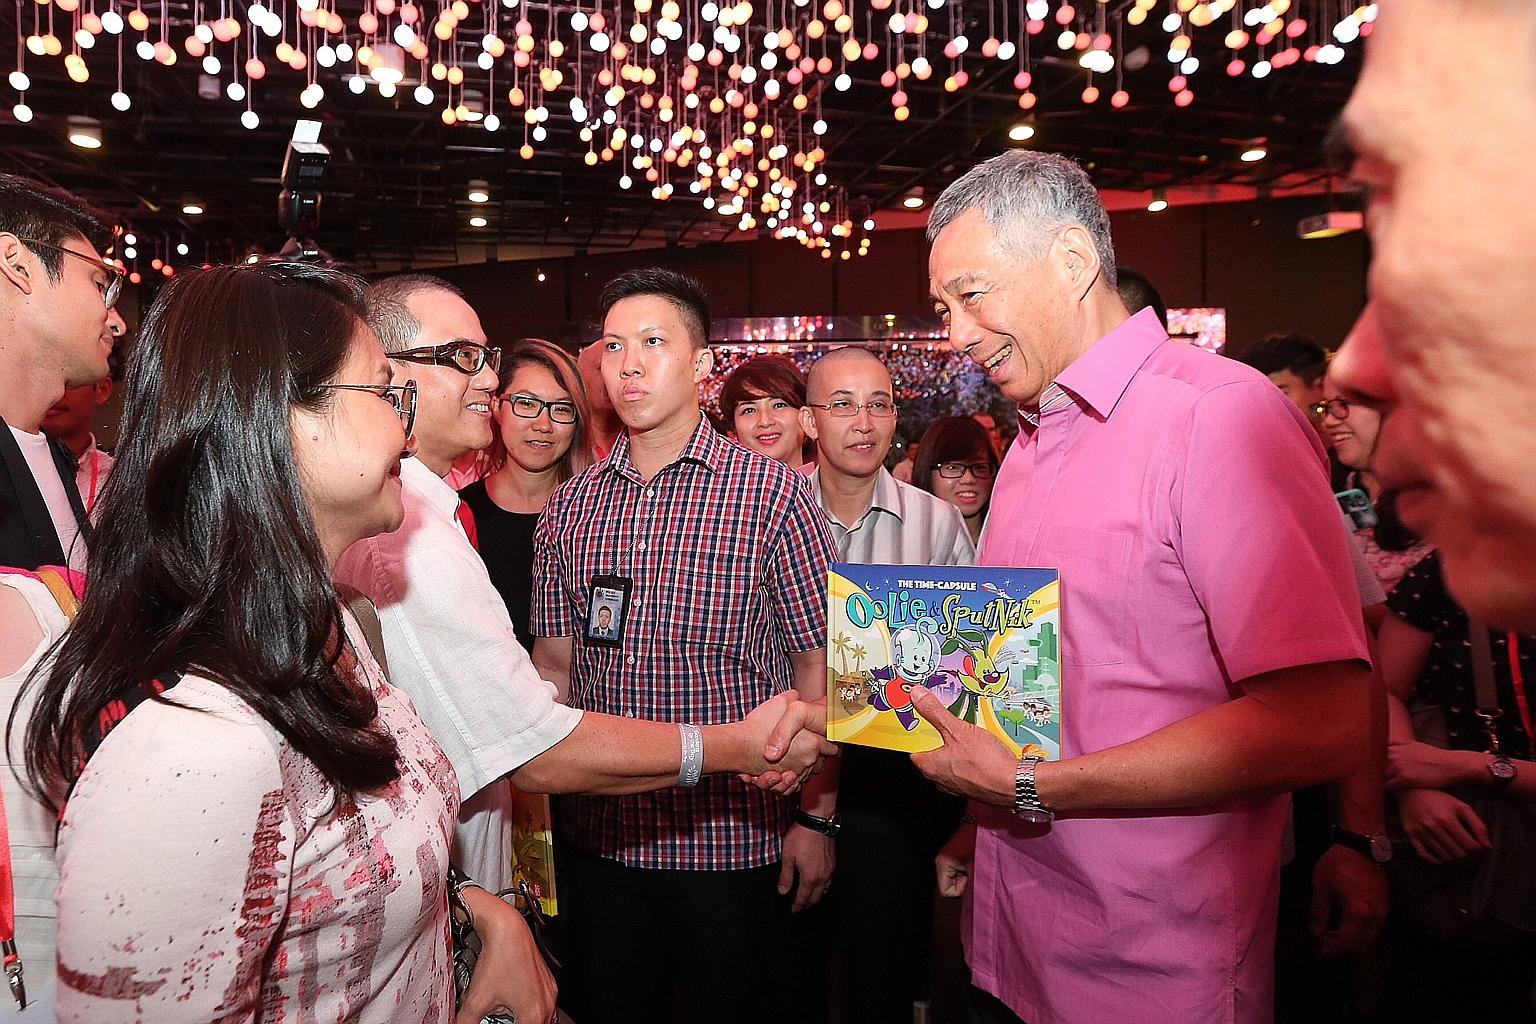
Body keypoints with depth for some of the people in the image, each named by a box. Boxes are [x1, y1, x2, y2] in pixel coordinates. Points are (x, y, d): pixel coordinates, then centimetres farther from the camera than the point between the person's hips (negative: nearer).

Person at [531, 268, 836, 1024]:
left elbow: (816, 667, -7)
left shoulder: (773, 493, -8)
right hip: (598, 838, 4)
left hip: (736, 841, -3)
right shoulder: (568, 507, 3)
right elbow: (555, 661, 7)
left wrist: (816, 817, -9)